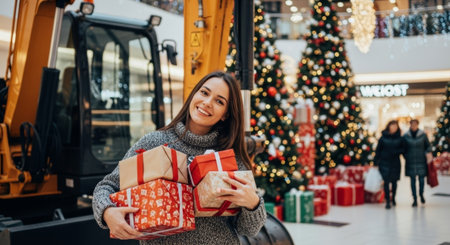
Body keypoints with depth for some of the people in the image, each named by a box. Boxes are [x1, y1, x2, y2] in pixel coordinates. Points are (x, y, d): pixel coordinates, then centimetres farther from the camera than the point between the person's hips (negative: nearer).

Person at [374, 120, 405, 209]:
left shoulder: (400, 138, 3)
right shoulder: (383, 137, 0)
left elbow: (403, 149, 5)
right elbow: (378, 150, 2)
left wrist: (396, 152, -14)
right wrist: (376, 162, -2)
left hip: (395, 163, 2)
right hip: (384, 163, -1)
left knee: (394, 182, 11)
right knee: (386, 182, -6)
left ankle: (393, 198, 32)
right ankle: (388, 201, -2)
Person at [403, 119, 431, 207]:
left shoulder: (423, 135, 0)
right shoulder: (405, 136, 1)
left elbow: (428, 146, 8)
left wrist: (426, 154, -6)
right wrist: (406, 157, 2)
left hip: (421, 161, 0)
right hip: (411, 162, 0)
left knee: (421, 179, 0)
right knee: (413, 180, 2)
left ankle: (421, 194, 27)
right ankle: (415, 199, 9)